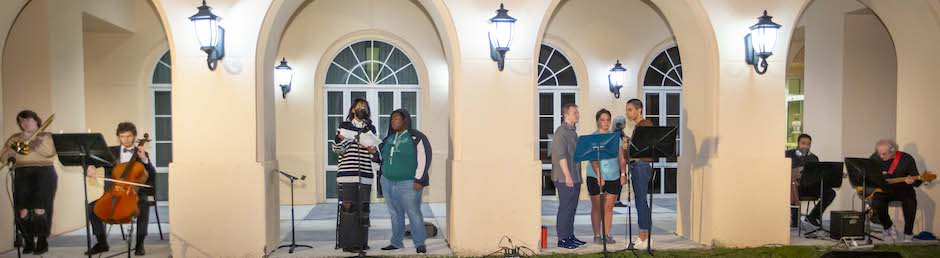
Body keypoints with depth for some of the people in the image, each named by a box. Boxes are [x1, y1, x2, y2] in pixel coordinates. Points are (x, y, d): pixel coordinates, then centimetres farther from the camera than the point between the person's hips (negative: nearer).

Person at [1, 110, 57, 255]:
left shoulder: (46, 136, 15)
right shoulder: (15, 138, 23)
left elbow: (51, 152, -5)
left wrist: (32, 140, -7)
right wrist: (18, 143, 0)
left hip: (43, 172, -3)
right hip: (22, 173, 3)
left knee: (40, 209, -17)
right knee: (23, 210, -14)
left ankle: (42, 241, -5)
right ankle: (28, 241, 1)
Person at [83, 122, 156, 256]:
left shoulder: (142, 154, 8)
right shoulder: (111, 151, 12)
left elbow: (152, 176, 0)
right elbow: (94, 160, 2)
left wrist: (144, 159, -13)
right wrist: (91, 167, -21)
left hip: (135, 193, -3)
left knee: (144, 205, -33)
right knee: (92, 207, -17)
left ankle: (140, 243, -24)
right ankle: (102, 243, -2)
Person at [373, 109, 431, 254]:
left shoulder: (416, 137, -5)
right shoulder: (388, 139, 14)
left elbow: (423, 160, -9)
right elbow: (381, 158, 22)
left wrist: (418, 180, -14)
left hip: (408, 184, -6)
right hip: (388, 182, 6)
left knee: (414, 213, -5)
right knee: (395, 214, 10)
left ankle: (420, 243, 2)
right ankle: (396, 243, 18)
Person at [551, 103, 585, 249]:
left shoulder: (573, 131, 18)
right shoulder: (561, 132, -12)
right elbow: (561, 155, -19)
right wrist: (567, 176, -23)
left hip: (575, 178, 9)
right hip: (565, 178, -9)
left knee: (572, 208, 13)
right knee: (565, 208, -4)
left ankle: (570, 236, 21)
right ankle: (562, 239, 1)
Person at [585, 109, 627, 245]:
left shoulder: (615, 137, 9)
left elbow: (621, 157, 8)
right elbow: (593, 159, -12)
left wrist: (623, 174, -1)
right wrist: (599, 176, -22)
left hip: (613, 177, 4)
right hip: (596, 177, -3)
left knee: (609, 207, 7)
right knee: (597, 207, 4)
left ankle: (607, 234, 16)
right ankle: (597, 235, 12)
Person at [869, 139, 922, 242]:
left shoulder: (907, 159, -9)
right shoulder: (875, 157, -2)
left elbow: (917, 181, -5)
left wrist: (912, 181, -30)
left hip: (902, 188, -1)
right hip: (882, 189, 2)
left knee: (910, 202, -32)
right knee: (876, 203, -29)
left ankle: (908, 233, -11)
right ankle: (888, 227, 0)